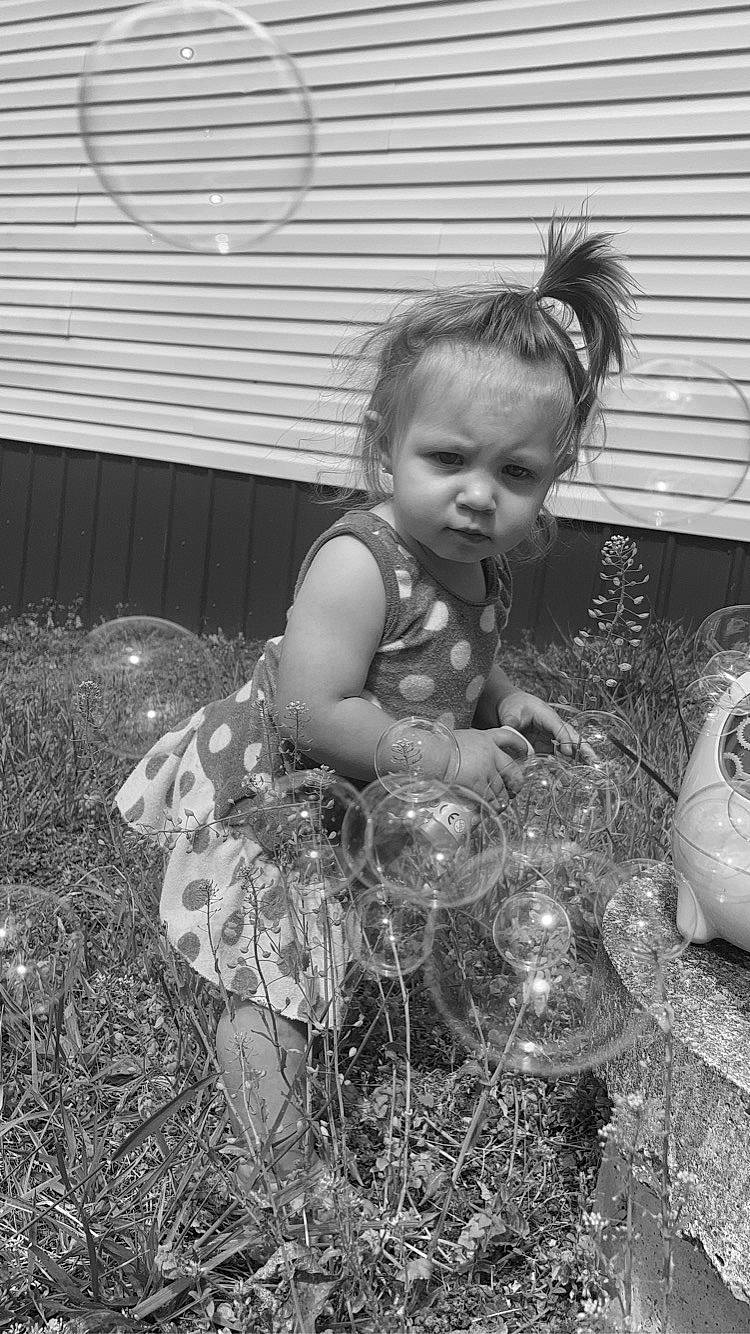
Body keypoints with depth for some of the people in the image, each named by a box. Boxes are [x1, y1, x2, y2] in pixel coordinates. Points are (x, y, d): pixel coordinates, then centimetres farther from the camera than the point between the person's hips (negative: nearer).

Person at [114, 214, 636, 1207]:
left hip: (379, 812, 9)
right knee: (273, 998, -2)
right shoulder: (358, 564, -31)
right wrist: (445, 753, -29)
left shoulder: (480, 568, -4)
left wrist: (503, 699, -3)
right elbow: (313, 713, -32)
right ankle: (285, 1182, 15)